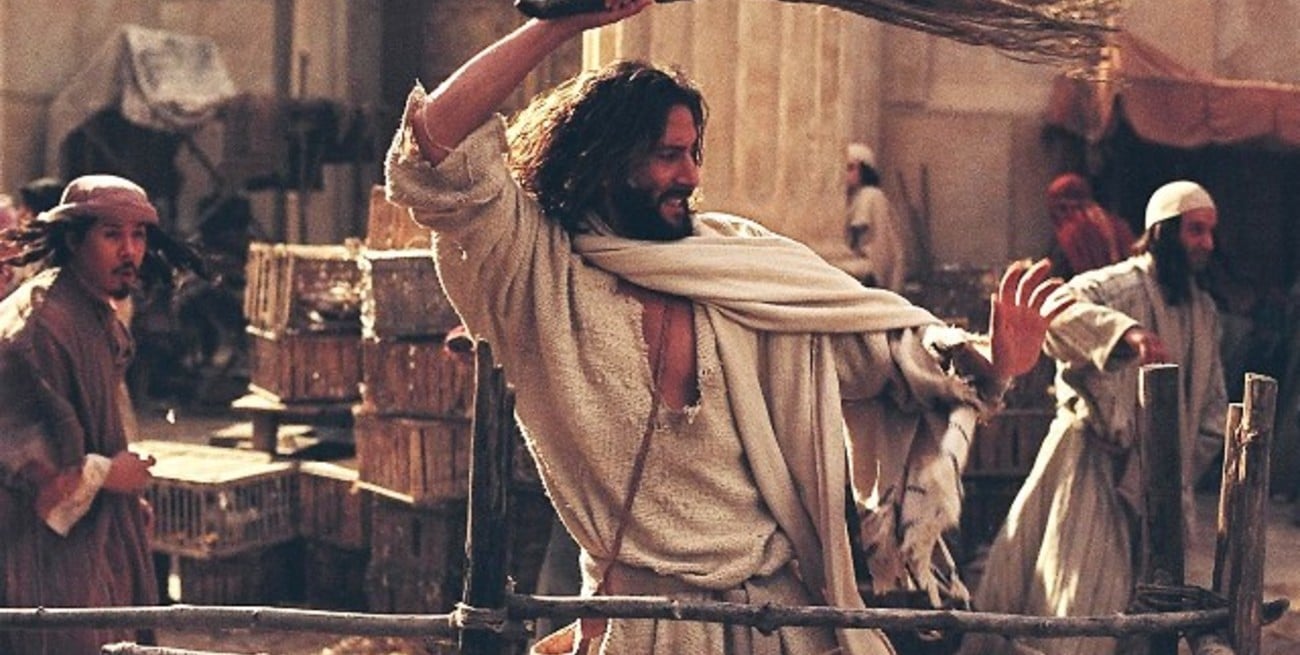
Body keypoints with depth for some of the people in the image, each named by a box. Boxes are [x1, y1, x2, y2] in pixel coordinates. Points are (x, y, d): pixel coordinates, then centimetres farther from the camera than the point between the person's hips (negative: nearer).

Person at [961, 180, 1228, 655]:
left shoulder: (1204, 312, 14)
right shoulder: (1113, 287, -9)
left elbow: (1212, 402, 21)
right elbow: (1060, 309, -31)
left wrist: (1189, 463, 8)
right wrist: (1126, 332, -45)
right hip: (1092, 460, -6)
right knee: (1077, 591, -10)